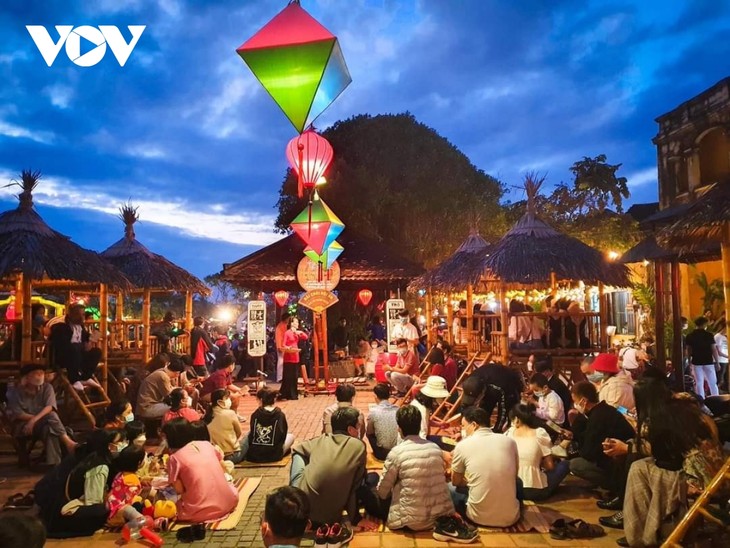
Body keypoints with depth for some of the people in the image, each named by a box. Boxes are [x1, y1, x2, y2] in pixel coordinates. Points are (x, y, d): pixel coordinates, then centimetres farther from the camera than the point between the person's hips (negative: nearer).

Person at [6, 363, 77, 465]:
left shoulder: (47, 387, 1)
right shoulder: (15, 391, -3)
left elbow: (49, 407, -12)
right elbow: (17, 414, -10)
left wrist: (35, 419, -29)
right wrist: (42, 417, -18)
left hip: (43, 424, 2)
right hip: (22, 425, -2)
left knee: (48, 428, -34)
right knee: (50, 417, -31)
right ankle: (67, 442, -34)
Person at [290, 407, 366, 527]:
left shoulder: (321, 440, 4)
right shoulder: (359, 446, -3)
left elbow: (295, 448, 24)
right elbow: (357, 483, 3)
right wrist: (353, 516, 14)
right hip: (330, 516, -1)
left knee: (298, 453, 21)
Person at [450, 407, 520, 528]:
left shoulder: (462, 445, -6)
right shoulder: (510, 441, 1)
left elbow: (456, 482, 8)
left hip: (479, 517, -3)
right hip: (511, 517, 3)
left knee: (450, 488, 23)